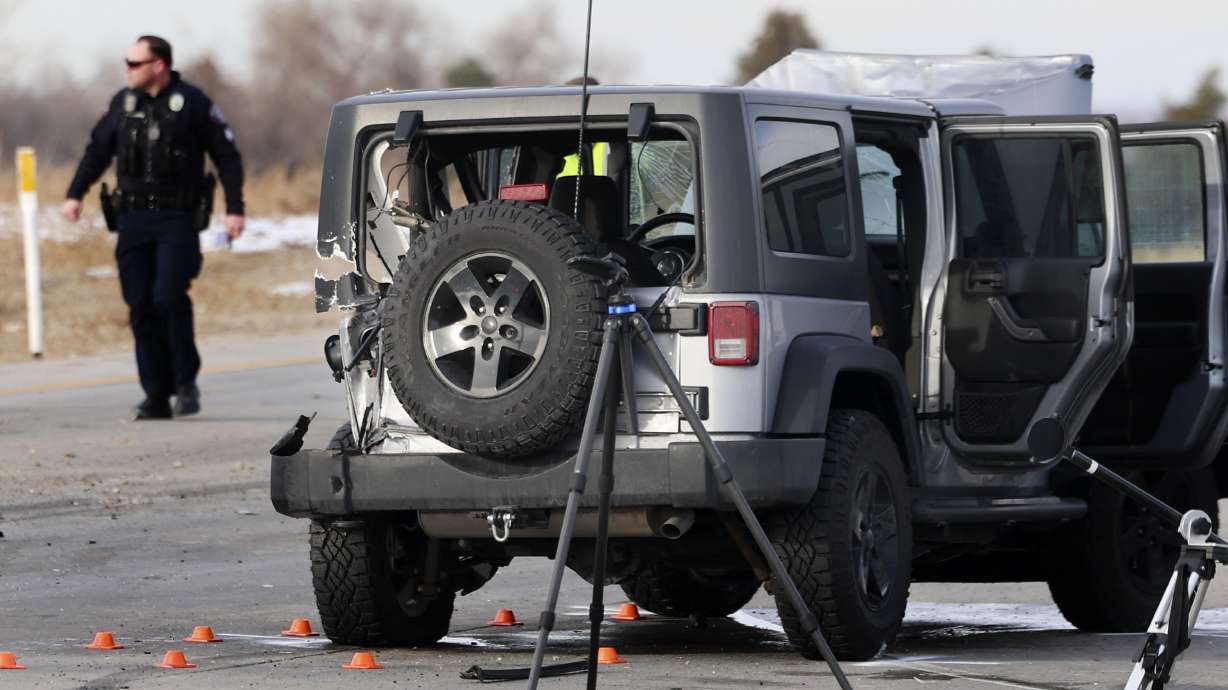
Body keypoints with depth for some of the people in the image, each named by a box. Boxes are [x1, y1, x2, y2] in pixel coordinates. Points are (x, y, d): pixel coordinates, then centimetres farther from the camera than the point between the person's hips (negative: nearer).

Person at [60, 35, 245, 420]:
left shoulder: (193, 103, -3)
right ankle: (157, 398, 4)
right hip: (133, 218, 4)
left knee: (169, 297, -18)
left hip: (177, 218, -4)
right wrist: (75, 194, 7)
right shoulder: (123, 103, 9)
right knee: (142, 308, 0)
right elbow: (98, 150, 18)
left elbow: (227, 157, 0)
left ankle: (186, 383, 0)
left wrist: (235, 208, -6)